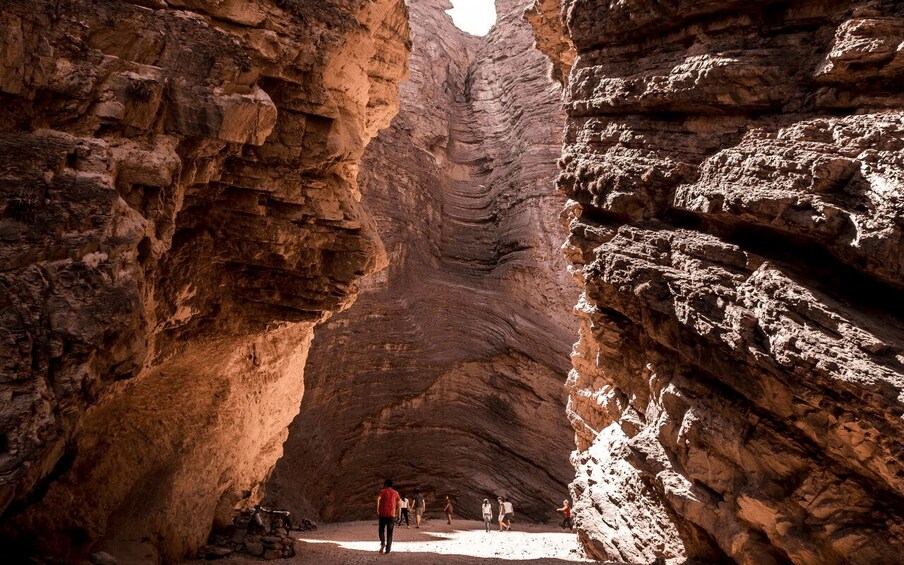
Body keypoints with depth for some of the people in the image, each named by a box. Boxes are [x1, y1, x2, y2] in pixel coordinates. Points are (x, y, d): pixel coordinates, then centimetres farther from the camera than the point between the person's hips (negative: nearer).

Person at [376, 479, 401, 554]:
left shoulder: (382, 491, 5)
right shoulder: (395, 493, 13)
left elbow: (378, 500, -14)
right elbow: (399, 505, 8)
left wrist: (377, 511, -13)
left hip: (382, 514, -1)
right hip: (392, 515, 1)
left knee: (381, 530, 15)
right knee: (389, 532, 8)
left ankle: (383, 543, -9)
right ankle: (388, 549, 1)